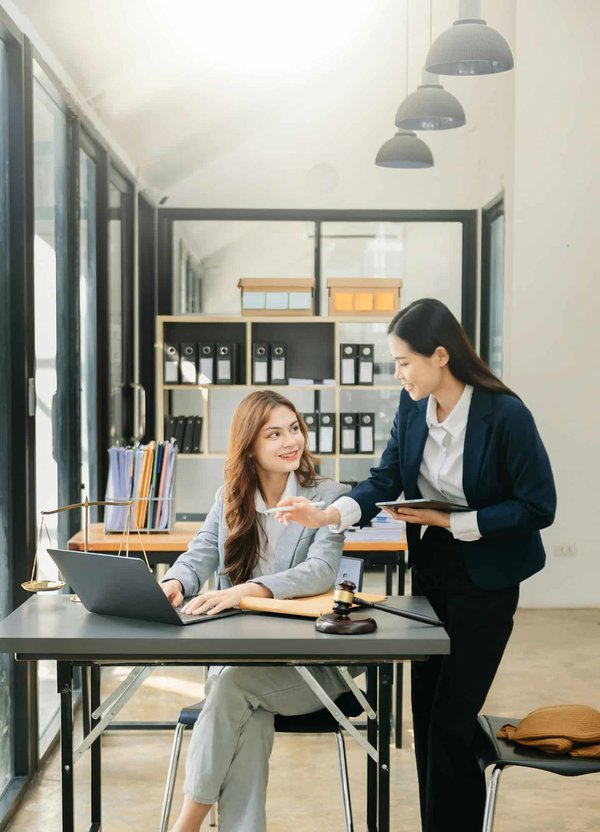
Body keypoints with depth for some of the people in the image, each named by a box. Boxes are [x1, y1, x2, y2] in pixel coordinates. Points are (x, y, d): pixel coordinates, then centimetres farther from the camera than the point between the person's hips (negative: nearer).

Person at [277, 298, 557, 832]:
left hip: (484, 580, -6)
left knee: (451, 722, -2)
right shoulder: (413, 405, -4)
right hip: (430, 568, 6)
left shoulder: (506, 415, -21)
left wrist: (452, 521, -21)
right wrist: (327, 516, -18)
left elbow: (539, 508, -17)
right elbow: (385, 482, -2)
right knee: (426, 714, 13)